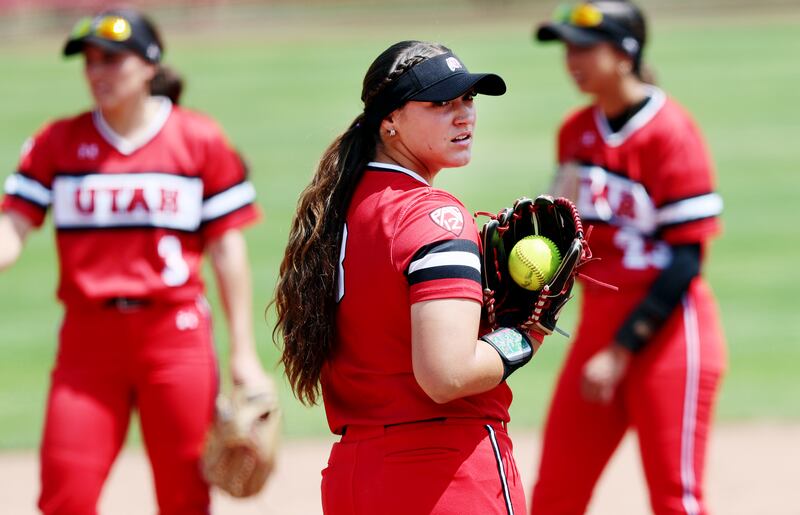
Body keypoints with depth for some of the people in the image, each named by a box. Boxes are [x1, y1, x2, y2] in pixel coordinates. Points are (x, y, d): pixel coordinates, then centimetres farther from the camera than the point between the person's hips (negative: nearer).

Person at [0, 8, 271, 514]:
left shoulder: (200, 140, 2)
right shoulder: (57, 143, 6)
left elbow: (227, 248, 3)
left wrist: (243, 353, 0)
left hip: (176, 335, -1)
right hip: (88, 336, 1)